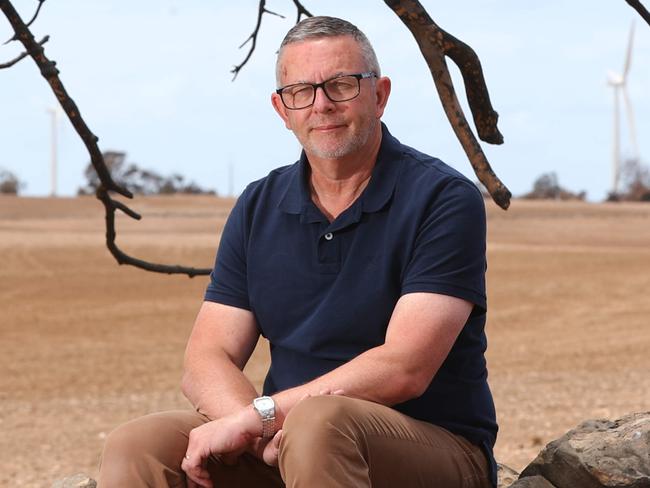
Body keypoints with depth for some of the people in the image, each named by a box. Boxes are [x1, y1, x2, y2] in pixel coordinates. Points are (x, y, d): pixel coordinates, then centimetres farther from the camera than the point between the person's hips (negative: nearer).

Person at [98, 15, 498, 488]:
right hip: (276, 445, 5)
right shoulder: (259, 209, 9)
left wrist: (262, 413, -20)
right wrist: (262, 430, -20)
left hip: (435, 447, -5)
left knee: (319, 423, -37)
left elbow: (404, 369, -18)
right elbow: (206, 361, 2)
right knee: (136, 447, -19)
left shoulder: (443, 200, -9)